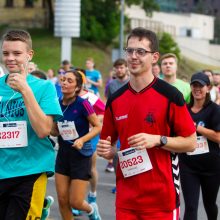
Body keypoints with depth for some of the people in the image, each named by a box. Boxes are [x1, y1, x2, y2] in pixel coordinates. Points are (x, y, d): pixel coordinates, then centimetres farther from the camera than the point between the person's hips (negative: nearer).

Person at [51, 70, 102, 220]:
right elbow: (56, 131, 11)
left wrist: (82, 140, -24)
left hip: (81, 155, -5)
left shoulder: (82, 104, -16)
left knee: (75, 202, -2)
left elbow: (98, 127, -11)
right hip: (63, 153, 5)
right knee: (62, 200, 3)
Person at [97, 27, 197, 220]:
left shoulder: (170, 95, -8)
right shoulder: (115, 100, 6)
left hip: (161, 197, -4)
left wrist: (158, 140, -18)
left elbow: (191, 142, -5)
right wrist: (107, 151, -4)